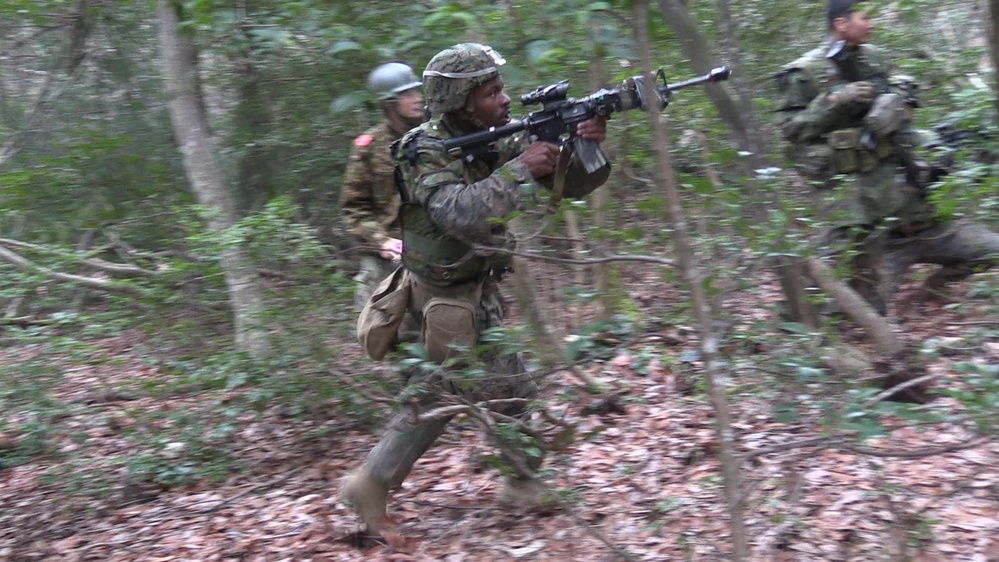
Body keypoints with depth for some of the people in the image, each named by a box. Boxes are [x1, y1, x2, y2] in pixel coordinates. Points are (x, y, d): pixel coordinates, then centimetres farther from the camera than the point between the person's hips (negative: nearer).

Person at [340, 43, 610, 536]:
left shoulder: (499, 140, -1)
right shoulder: (424, 151, -21)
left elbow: (568, 185, -3)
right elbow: (460, 214, -38)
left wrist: (589, 148, -22)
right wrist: (520, 169, -34)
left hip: (472, 290, 8)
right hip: (449, 303, -8)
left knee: (443, 392, 18)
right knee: (511, 391, 3)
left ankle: (373, 484, 30)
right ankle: (529, 481, 24)